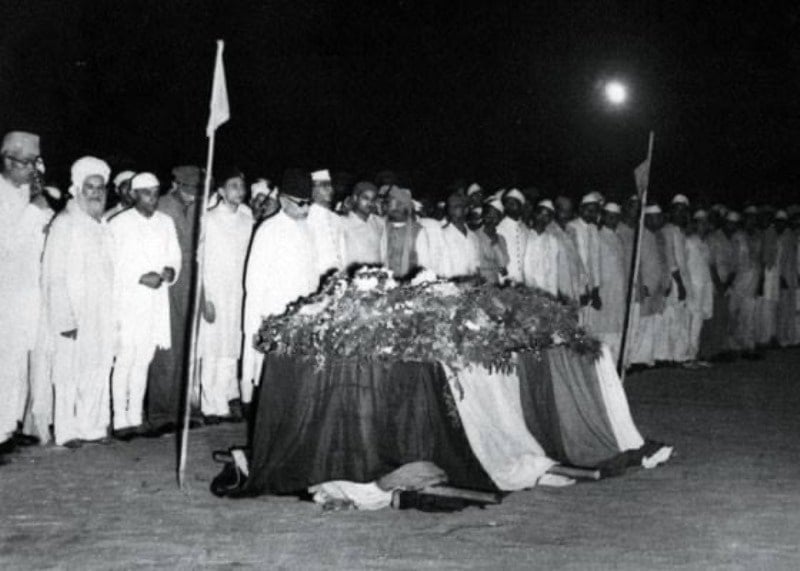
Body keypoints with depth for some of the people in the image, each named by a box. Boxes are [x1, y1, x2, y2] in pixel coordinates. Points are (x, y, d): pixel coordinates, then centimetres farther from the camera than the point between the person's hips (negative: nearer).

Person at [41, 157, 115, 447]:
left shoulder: (101, 225, 12)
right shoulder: (65, 224, -8)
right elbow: (55, 276, -11)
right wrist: (65, 319, -16)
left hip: (101, 314, 6)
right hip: (73, 315, -6)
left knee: (98, 369, 7)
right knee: (69, 371, -1)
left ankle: (92, 426, 16)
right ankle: (67, 430, 7)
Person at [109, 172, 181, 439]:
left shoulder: (166, 223, 11)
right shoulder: (119, 224, -3)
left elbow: (175, 256, 15)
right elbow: (111, 266, -6)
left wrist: (170, 271, -7)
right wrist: (140, 277, -16)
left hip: (156, 301, 4)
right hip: (127, 301, -4)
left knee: (143, 361, 7)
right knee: (124, 361, -7)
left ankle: (136, 417, 13)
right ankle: (120, 420, -2)